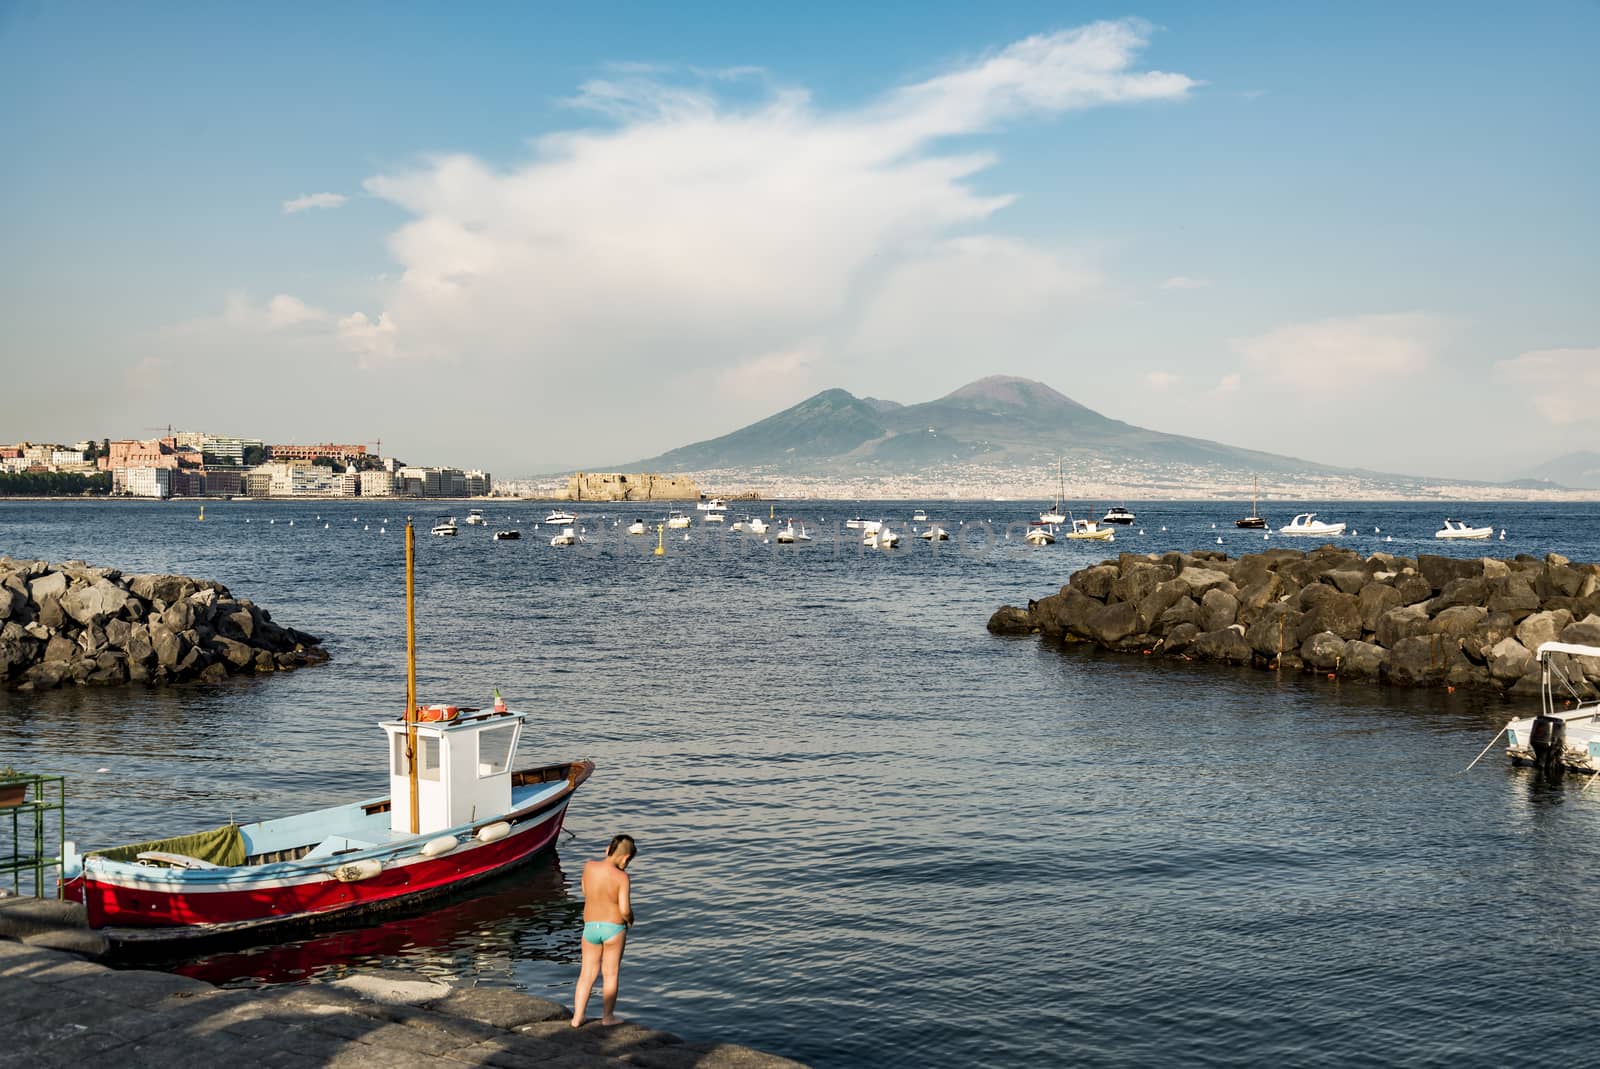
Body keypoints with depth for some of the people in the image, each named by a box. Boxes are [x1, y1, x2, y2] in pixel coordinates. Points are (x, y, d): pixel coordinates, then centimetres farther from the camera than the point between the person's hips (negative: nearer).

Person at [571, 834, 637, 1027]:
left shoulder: (588, 867, -6)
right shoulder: (621, 877, -17)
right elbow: (624, 909, -18)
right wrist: (630, 919, 3)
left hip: (590, 926, 3)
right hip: (614, 928, -3)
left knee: (587, 973, 14)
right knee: (610, 973, 13)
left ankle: (577, 1017, 15)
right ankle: (607, 1017, 22)